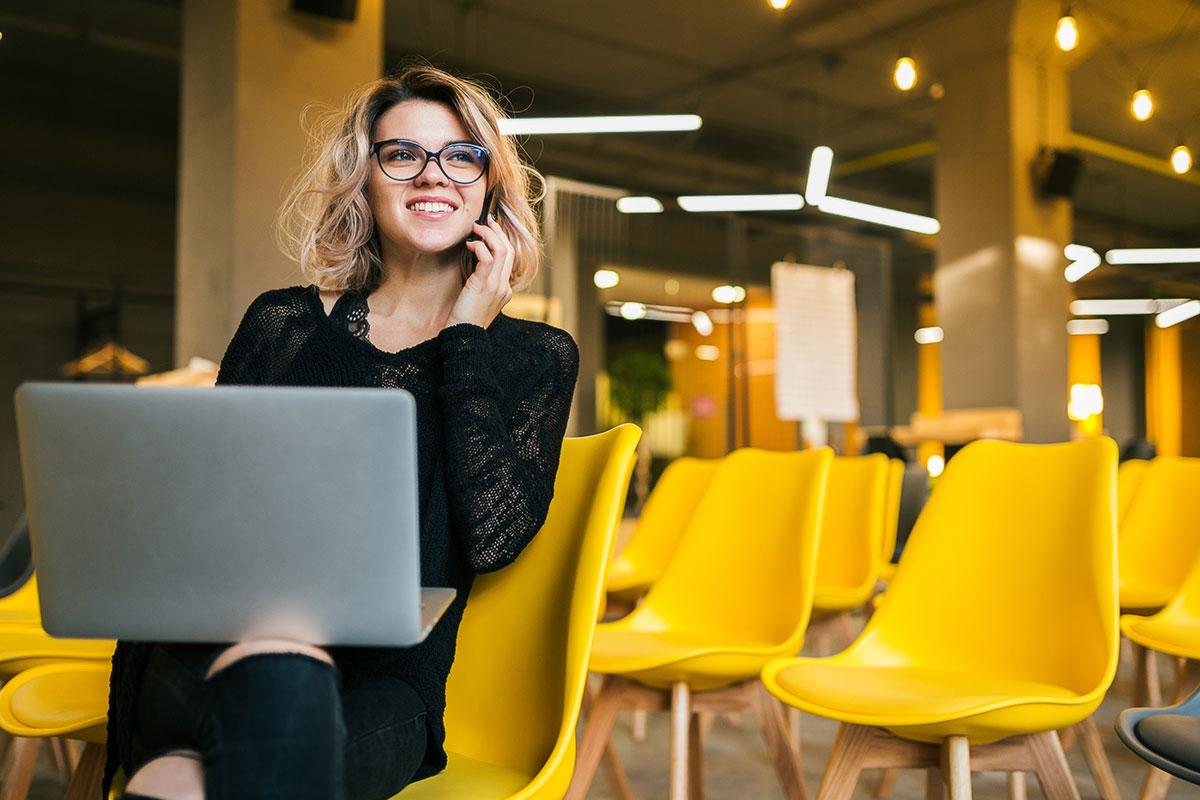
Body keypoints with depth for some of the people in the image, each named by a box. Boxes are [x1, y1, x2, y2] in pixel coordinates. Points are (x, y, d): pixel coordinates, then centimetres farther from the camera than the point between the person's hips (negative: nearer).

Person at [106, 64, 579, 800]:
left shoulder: (536, 358, 9)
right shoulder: (282, 325, 13)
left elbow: (492, 538, -6)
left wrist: (465, 339, -2)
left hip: (381, 687, -2)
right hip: (221, 651, 2)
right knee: (277, 659, -34)